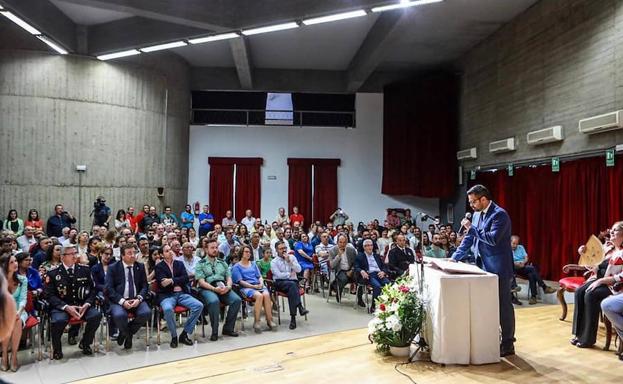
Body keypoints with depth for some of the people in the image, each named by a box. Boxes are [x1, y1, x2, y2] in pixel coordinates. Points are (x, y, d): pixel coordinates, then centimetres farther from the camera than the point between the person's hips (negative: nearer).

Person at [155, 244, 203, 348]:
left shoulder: (180, 264, 16)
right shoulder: (159, 266, 6)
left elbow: (186, 278, 1)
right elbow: (162, 283, -7)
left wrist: (172, 281, -13)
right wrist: (178, 283, -10)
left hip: (182, 293, 4)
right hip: (167, 295, -4)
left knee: (199, 306, -19)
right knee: (168, 309, -37)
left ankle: (184, 334, -7)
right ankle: (174, 337, -14)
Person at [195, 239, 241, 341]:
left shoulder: (222, 263, 22)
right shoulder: (201, 264, 7)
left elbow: (229, 278, 15)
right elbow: (201, 281, -4)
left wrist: (228, 286, -9)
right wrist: (214, 289, -18)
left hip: (223, 288, 4)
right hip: (207, 289, -4)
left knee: (237, 300, -23)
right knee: (214, 301, -37)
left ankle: (228, 328, -10)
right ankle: (214, 331, -23)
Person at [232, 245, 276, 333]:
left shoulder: (253, 264, 25)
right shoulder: (237, 267, 9)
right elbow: (240, 281, -1)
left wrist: (261, 283, -3)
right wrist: (253, 286, -12)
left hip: (258, 285, 4)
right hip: (246, 287, -4)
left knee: (266, 295, -31)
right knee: (259, 296, -35)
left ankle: (269, 321, -28)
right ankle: (256, 322, -28)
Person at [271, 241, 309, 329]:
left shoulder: (292, 257, 13)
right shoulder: (274, 262, 4)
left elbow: (298, 270, 0)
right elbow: (279, 275, -9)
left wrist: (289, 261, -9)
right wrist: (290, 274, -2)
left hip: (293, 282, 2)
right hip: (280, 283, -2)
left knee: (292, 290, -35)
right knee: (292, 284, -36)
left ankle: (293, 317, -40)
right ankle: (300, 307, -45)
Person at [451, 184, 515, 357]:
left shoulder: (499, 214, -15)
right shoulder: (477, 214, 11)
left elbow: (493, 238, -25)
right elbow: (469, 238, 15)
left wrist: (471, 228, -21)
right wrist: (455, 258, 7)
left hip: (498, 268, -8)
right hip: (484, 267, 8)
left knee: (503, 305, 1)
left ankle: (508, 344, 10)